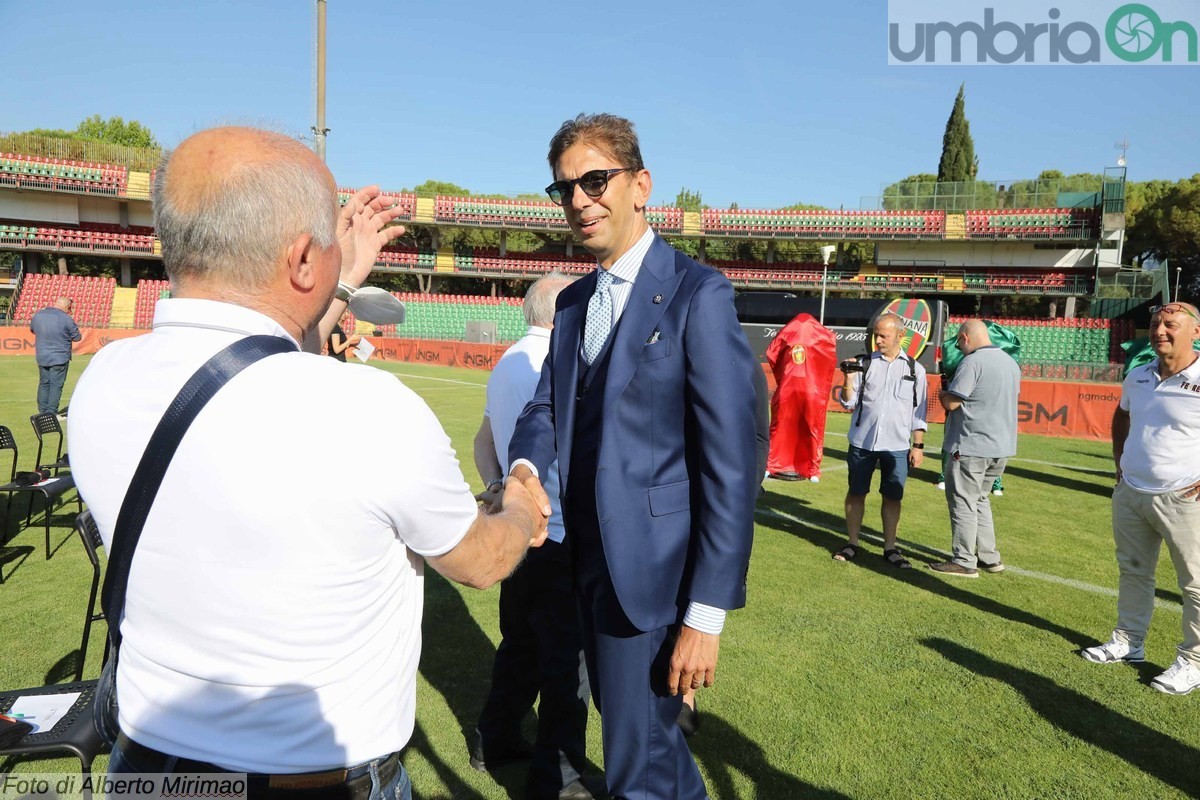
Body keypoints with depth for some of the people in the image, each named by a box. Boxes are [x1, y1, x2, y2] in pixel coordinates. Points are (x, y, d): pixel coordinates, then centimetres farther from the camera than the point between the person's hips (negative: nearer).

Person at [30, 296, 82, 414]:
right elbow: (77, 337, -8)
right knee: (56, 385, 1)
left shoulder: (38, 315, 1)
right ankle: (51, 412, 2)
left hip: (42, 357, 5)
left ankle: (42, 411, 22)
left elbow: (32, 330, 19)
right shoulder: (66, 319, -16)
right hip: (60, 358, -5)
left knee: (43, 383, 17)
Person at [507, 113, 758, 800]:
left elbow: (732, 464, -17)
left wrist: (707, 614, -18)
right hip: (589, 563, 7)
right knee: (638, 729, 24)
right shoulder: (573, 303, 10)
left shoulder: (698, 294, -14)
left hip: (651, 573, -7)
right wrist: (525, 465, -13)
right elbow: (547, 405, 12)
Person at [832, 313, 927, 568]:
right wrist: (848, 380, -14)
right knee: (856, 492, 8)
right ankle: (852, 544, 20)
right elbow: (848, 404, 2)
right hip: (862, 442, 0)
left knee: (892, 497, 6)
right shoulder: (864, 364, 2)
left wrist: (918, 445, 3)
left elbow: (918, 413, 7)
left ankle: (890, 548, 18)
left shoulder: (915, 369, 4)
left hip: (897, 446, 0)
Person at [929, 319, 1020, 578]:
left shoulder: (972, 362, -16)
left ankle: (964, 562, 6)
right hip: (1002, 446, 9)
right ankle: (989, 558, 23)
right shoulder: (1011, 363, 11)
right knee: (979, 499, 20)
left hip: (971, 447, -9)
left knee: (963, 503, 1)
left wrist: (942, 394, 6)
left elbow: (951, 403, -17)